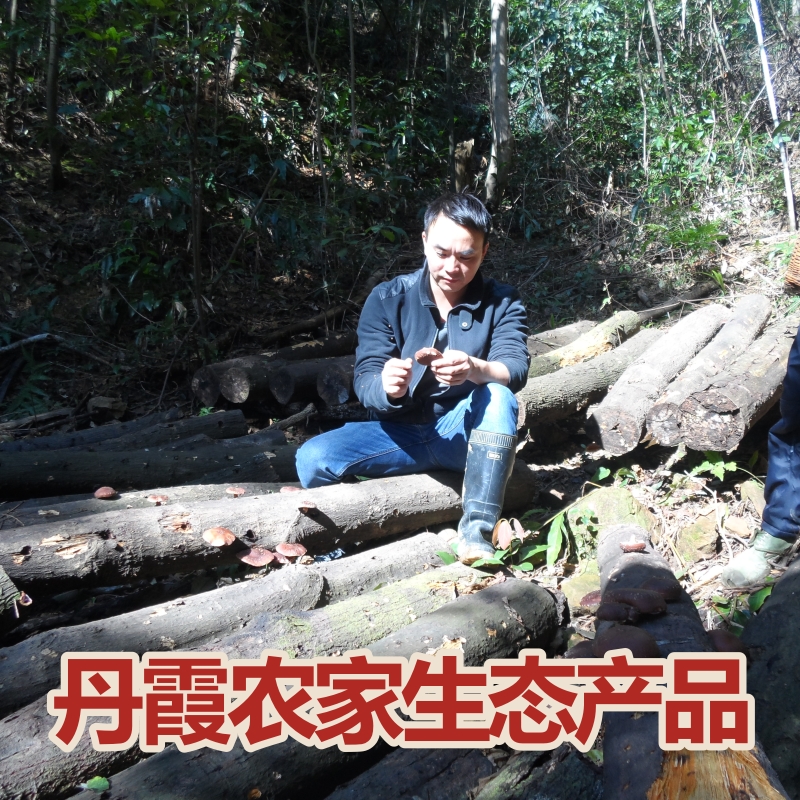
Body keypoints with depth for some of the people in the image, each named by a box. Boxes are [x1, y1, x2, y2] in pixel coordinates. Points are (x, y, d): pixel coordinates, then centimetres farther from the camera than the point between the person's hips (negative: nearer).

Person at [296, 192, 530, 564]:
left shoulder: (502, 302, -5)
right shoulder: (387, 299, -5)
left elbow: (516, 369, -21)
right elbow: (365, 381, -13)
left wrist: (474, 369, -44)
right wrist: (387, 387, -38)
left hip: (466, 432, 0)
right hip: (400, 434, 1)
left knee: (498, 396, -32)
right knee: (312, 458, -22)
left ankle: (477, 529, -31)